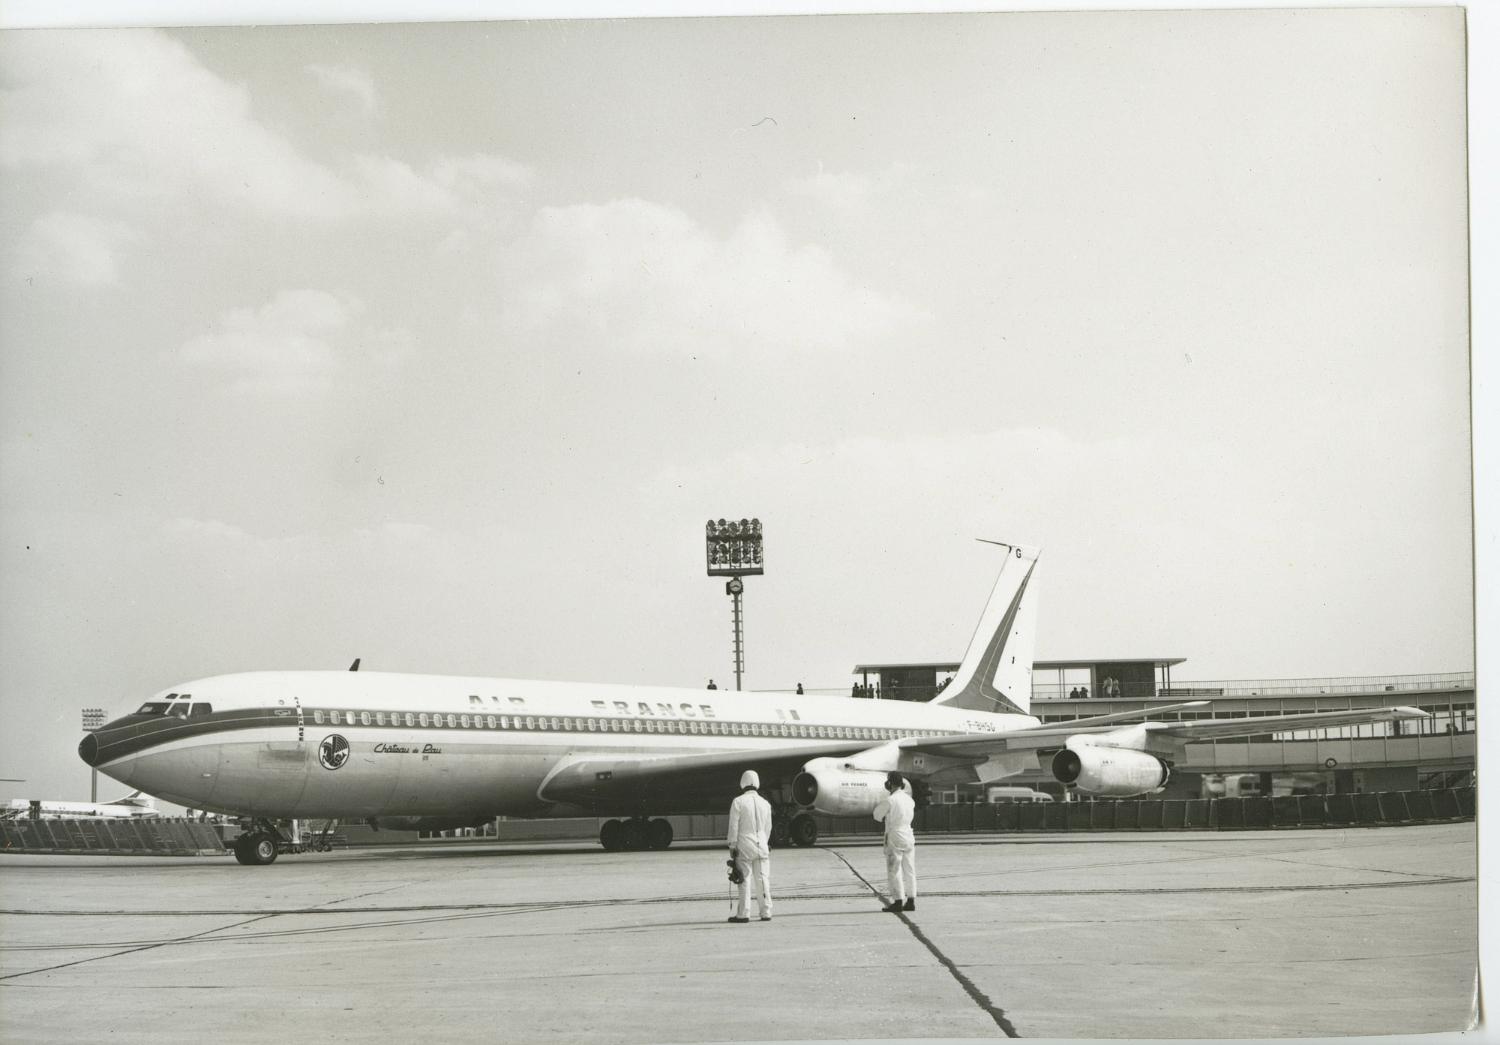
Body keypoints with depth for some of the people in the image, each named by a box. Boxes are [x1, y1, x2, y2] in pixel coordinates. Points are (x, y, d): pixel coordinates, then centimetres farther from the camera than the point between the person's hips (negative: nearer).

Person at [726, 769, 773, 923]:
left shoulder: (738, 802, -7)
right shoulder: (765, 804, 7)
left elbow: (733, 826, -7)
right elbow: (768, 828, 13)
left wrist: (732, 846, -1)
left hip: (745, 846, -4)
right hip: (762, 845, 4)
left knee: (744, 880, -1)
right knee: (763, 879, 7)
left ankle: (743, 914, -1)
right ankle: (766, 913, 8)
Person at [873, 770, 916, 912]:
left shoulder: (889, 800, -15)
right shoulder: (909, 800, 6)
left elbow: (878, 815, -6)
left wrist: (878, 806, 17)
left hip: (894, 838, -7)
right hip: (909, 836, 7)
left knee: (894, 871, 0)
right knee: (909, 870, 10)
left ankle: (898, 901, -3)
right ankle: (910, 901, 11)